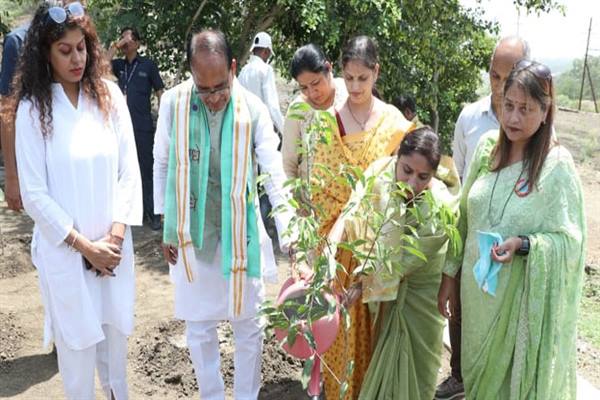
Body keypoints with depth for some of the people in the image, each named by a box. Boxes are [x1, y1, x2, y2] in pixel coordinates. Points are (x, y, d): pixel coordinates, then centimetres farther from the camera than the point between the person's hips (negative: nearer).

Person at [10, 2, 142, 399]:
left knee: (115, 331, 17)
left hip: (114, 245, 2)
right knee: (77, 337, 10)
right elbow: (34, 194, -8)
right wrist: (85, 246, -10)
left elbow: (129, 171, -1)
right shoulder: (33, 109, -8)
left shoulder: (109, 96, -1)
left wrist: (115, 235, -8)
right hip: (64, 249, -2)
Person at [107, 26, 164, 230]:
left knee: (146, 169, -2)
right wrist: (114, 46, -5)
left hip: (143, 127, -4)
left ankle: (153, 213, 4)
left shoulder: (148, 64, 0)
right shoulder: (119, 65, 11)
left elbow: (159, 93, 1)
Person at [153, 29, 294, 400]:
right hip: (191, 233, 1)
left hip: (242, 231, 0)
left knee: (248, 324, 11)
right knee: (200, 327, 12)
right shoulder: (173, 103, -10)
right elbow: (162, 165, 1)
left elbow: (275, 173, -12)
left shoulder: (254, 109, -12)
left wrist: (289, 231, -20)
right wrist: (167, 226, 3)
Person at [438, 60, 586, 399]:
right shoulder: (488, 147, -1)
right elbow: (464, 218, 5)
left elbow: (572, 240, -12)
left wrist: (523, 244, -28)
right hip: (477, 287, 5)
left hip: (523, 297, -4)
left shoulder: (557, 164, -15)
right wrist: (449, 275, 7)